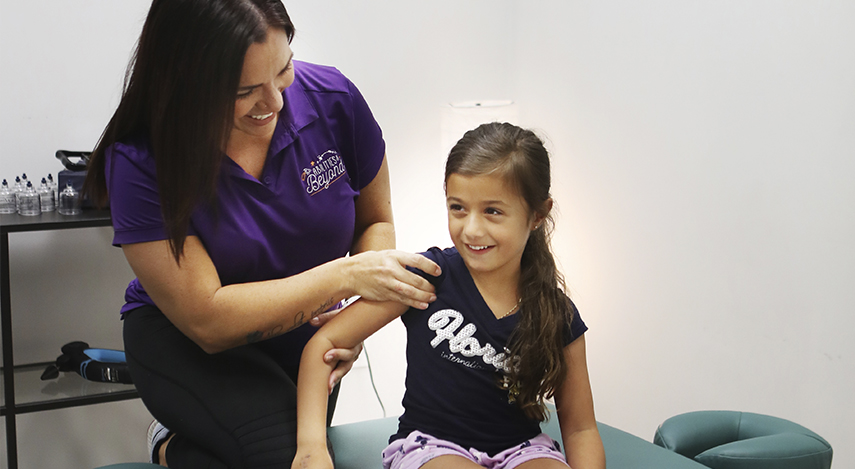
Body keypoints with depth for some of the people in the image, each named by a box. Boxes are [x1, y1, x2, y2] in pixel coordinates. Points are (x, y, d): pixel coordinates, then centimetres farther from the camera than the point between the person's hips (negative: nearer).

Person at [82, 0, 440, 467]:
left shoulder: (332, 100, -18)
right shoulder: (141, 160, -26)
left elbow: (376, 219, -1)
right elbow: (207, 320, -26)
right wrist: (347, 275, -32)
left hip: (303, 336, 5)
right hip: (183, 339, -4)